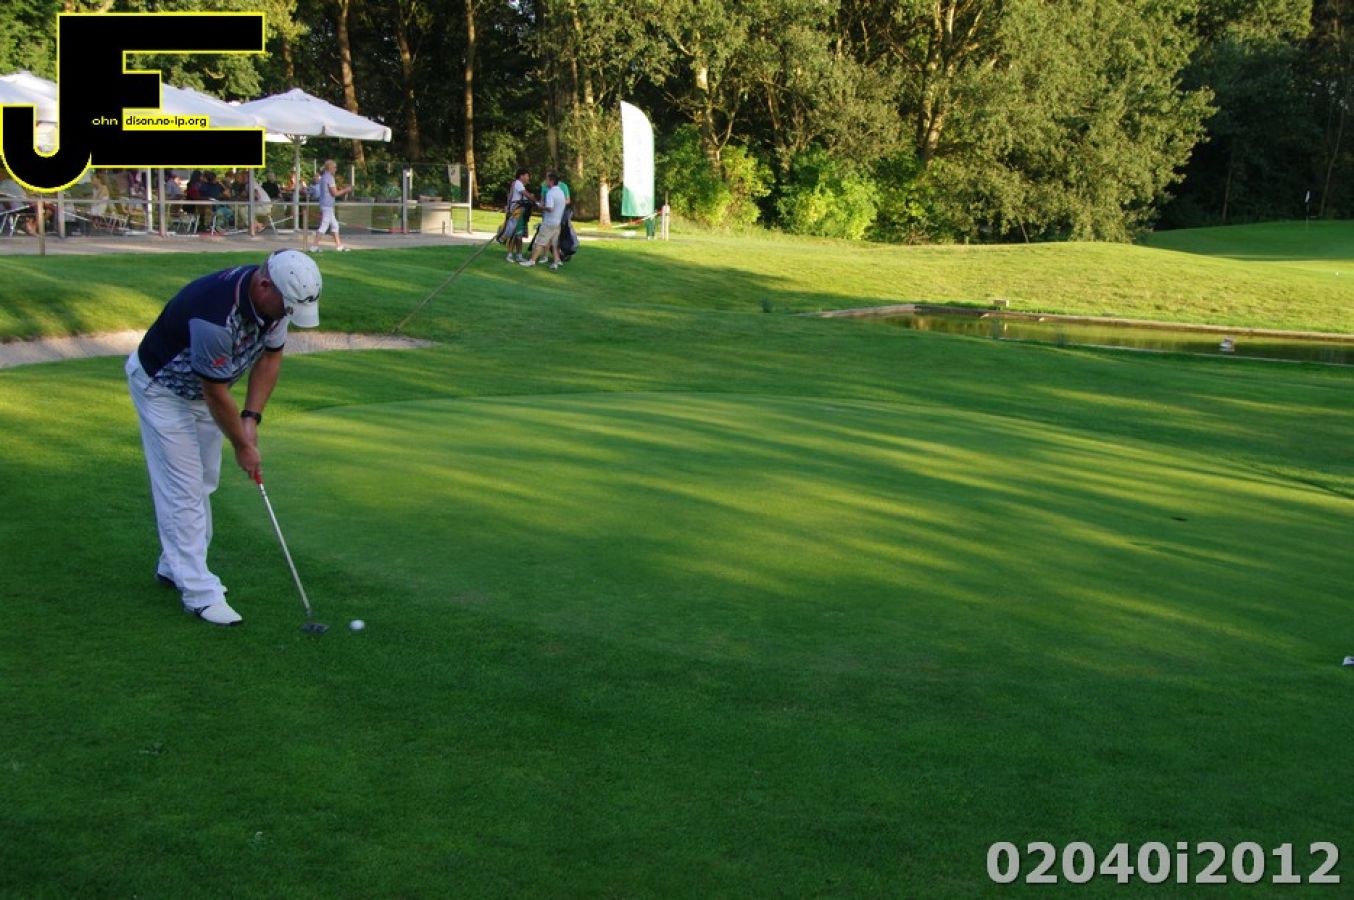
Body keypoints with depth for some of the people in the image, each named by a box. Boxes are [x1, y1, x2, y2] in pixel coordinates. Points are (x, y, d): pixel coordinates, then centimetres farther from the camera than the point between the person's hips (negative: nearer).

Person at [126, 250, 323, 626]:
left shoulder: (274, 301, -16)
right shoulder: (216, 316, -40)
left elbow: (271, 355, -1)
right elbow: (216, 395, -28)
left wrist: (251, 419, -9)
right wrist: (243, 446, -15)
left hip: (204, 387, 8)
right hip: (161, 387, -8)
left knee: (203, 483, 14)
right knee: (182, 488, -8)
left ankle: (175, 566, 29)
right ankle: (198, 592, -5)